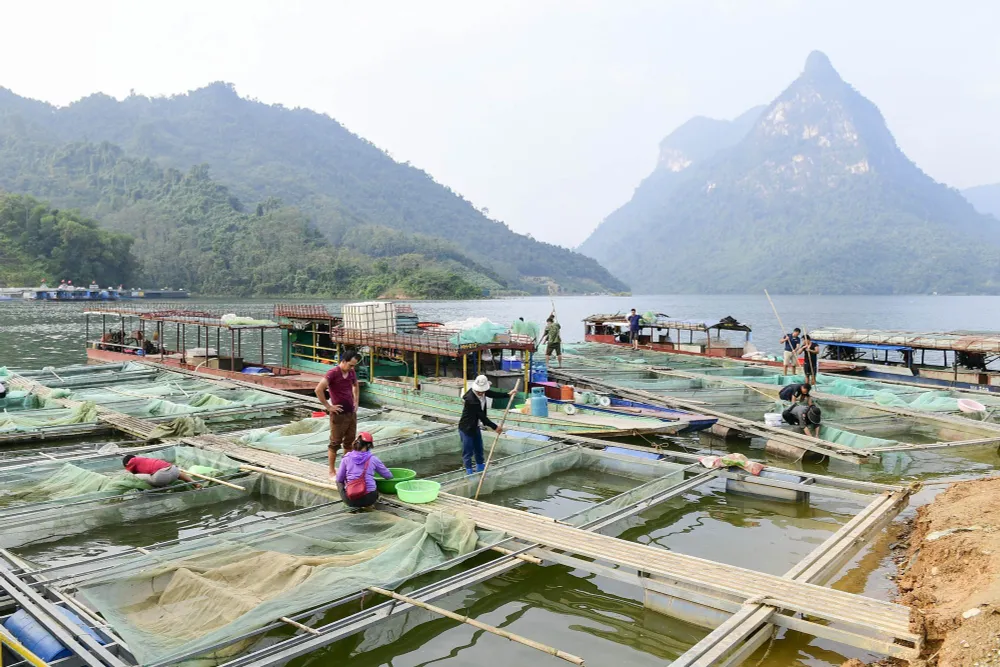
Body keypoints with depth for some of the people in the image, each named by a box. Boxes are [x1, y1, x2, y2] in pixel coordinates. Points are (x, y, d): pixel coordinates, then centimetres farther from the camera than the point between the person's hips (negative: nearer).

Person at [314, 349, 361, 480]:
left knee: (350, 442, 14)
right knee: (335, 443, 3)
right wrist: (328, 406, -18)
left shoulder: (351, 372, 6)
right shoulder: (333, 373, -16)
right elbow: (318, 390, -25)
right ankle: (332, 472, 13)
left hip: (352, 413, 7)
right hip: (338, 414, -7)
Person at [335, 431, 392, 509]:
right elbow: (389, 476, 11)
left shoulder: (346, 458, 0)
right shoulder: (373, 459, 0)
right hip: (368, 499, 0)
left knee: (339, 481, 30)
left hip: (350, 500, 0)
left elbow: (339, 479, 8)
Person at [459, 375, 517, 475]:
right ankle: (469, 472, 13)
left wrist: (508, 394, 12)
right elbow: (482, 416, -27)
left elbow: (493, 394, 13)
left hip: (475, 426, 9)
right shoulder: (471, 399, -32)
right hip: (466, 428, -9)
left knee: (479, 450, 20)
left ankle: (480, 469, 35)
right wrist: (495, 427, -20)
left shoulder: (482, 391, -9)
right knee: (468, 452, 1)